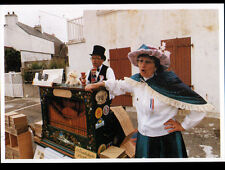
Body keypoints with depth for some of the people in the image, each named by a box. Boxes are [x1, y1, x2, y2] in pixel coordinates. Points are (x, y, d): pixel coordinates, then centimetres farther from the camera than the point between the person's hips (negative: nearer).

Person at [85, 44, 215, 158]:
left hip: (167, 140, -4)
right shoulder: (136, 80, -4)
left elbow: (201, 105, -15)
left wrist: (183, 126, -11)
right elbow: (119, 86, 14)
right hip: (143, 138, 5)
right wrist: (99, 84, 12)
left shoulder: (168, 82, -20)